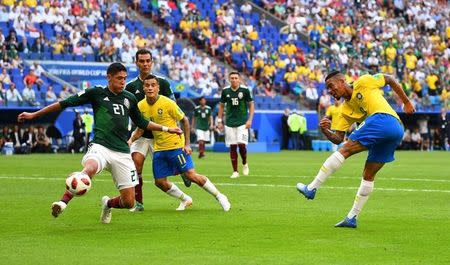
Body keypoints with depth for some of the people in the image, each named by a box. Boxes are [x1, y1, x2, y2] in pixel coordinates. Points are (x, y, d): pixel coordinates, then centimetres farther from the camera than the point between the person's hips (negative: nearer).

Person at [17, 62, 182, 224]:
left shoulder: (130, 99, 14)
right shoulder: (96, 93, 2)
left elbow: (141, 123, 30)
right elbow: (64, 103, 2)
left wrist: (166, 129, 28)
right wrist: (34, 115, 2)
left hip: (122, 153, 4)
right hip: (100, 147, -4)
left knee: (129, 202, -1)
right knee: (90, 169, -41)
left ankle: (108, 204, 32)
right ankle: (63, 202, -37)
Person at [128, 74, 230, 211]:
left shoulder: (167, 103, -15)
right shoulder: (141, 106, -1)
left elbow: (185, 120, -6)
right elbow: (140, 128, 11)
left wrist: (187, 144, -9)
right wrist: (131, 140, -8)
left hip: (176, 146, -5)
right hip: (159, 149, 6)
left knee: (191, 175, -14)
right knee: (160, 182, 3)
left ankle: (219, 196, 3)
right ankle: (185, 199, 26)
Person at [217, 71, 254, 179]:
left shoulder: (245, 90, -4)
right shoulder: (225, 91, 3)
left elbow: (251, 105, 2)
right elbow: (221, 105, 14)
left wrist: (250, 120, -6)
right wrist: (219, 120, 9)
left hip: (242, 123, -2)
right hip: (229, 123, 2)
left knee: (241, 144, -12)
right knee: (232, 147, 1)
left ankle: (244, 164, 17)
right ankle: (235, 171, 7)